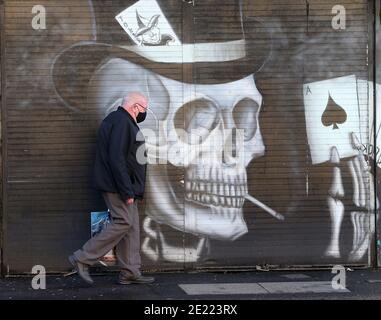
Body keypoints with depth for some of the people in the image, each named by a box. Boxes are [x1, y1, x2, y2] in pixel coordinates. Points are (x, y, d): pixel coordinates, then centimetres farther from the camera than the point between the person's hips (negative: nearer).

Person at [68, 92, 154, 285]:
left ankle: (130, 272, 11)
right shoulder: (121, 122, -15)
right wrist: (127, 191, -24)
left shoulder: (119, 120, 19)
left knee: (131, 226, 9)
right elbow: (116, 158, -24)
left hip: (124, 185, 11)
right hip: (119, 184, -11)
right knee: (123, 223, -11)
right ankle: (82, 259, -7)